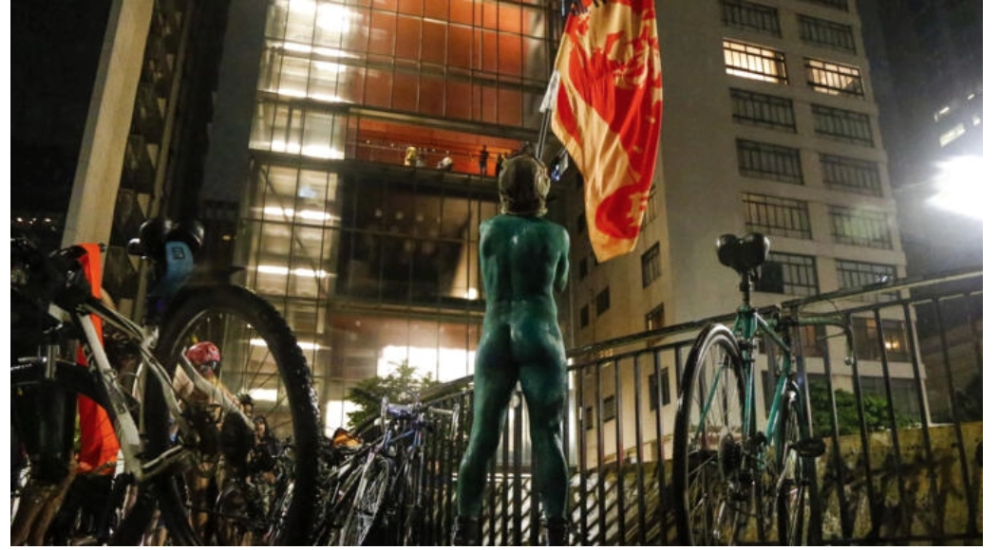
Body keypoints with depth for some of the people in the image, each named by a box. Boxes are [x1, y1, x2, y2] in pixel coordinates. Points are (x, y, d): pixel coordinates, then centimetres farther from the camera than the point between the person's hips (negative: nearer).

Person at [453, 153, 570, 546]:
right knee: (546, 436, -5)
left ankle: (464, 532, -2)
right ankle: (556, 534, -11)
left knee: (481, 439, 2)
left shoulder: (489, 230, 10)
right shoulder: (556, 234, 6)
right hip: (540, 337, -2)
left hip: (495, 339, 2)